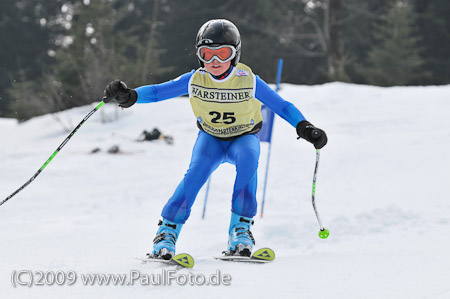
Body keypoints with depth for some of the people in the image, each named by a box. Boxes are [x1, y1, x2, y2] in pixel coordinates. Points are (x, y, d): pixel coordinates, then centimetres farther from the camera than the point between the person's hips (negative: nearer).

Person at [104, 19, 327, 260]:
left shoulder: (248, 80, -24)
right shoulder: (195, 80, -19)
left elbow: (282, 106, -20)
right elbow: (158, 92, -16)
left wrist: (304, 127, -35)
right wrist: (129, 96, -33)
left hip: (244, 137, -1)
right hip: (210, 138, 1)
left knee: (248, 158, -34)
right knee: (197, 172, -27)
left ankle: (241, 227, -28)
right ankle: (168, 230, -17)